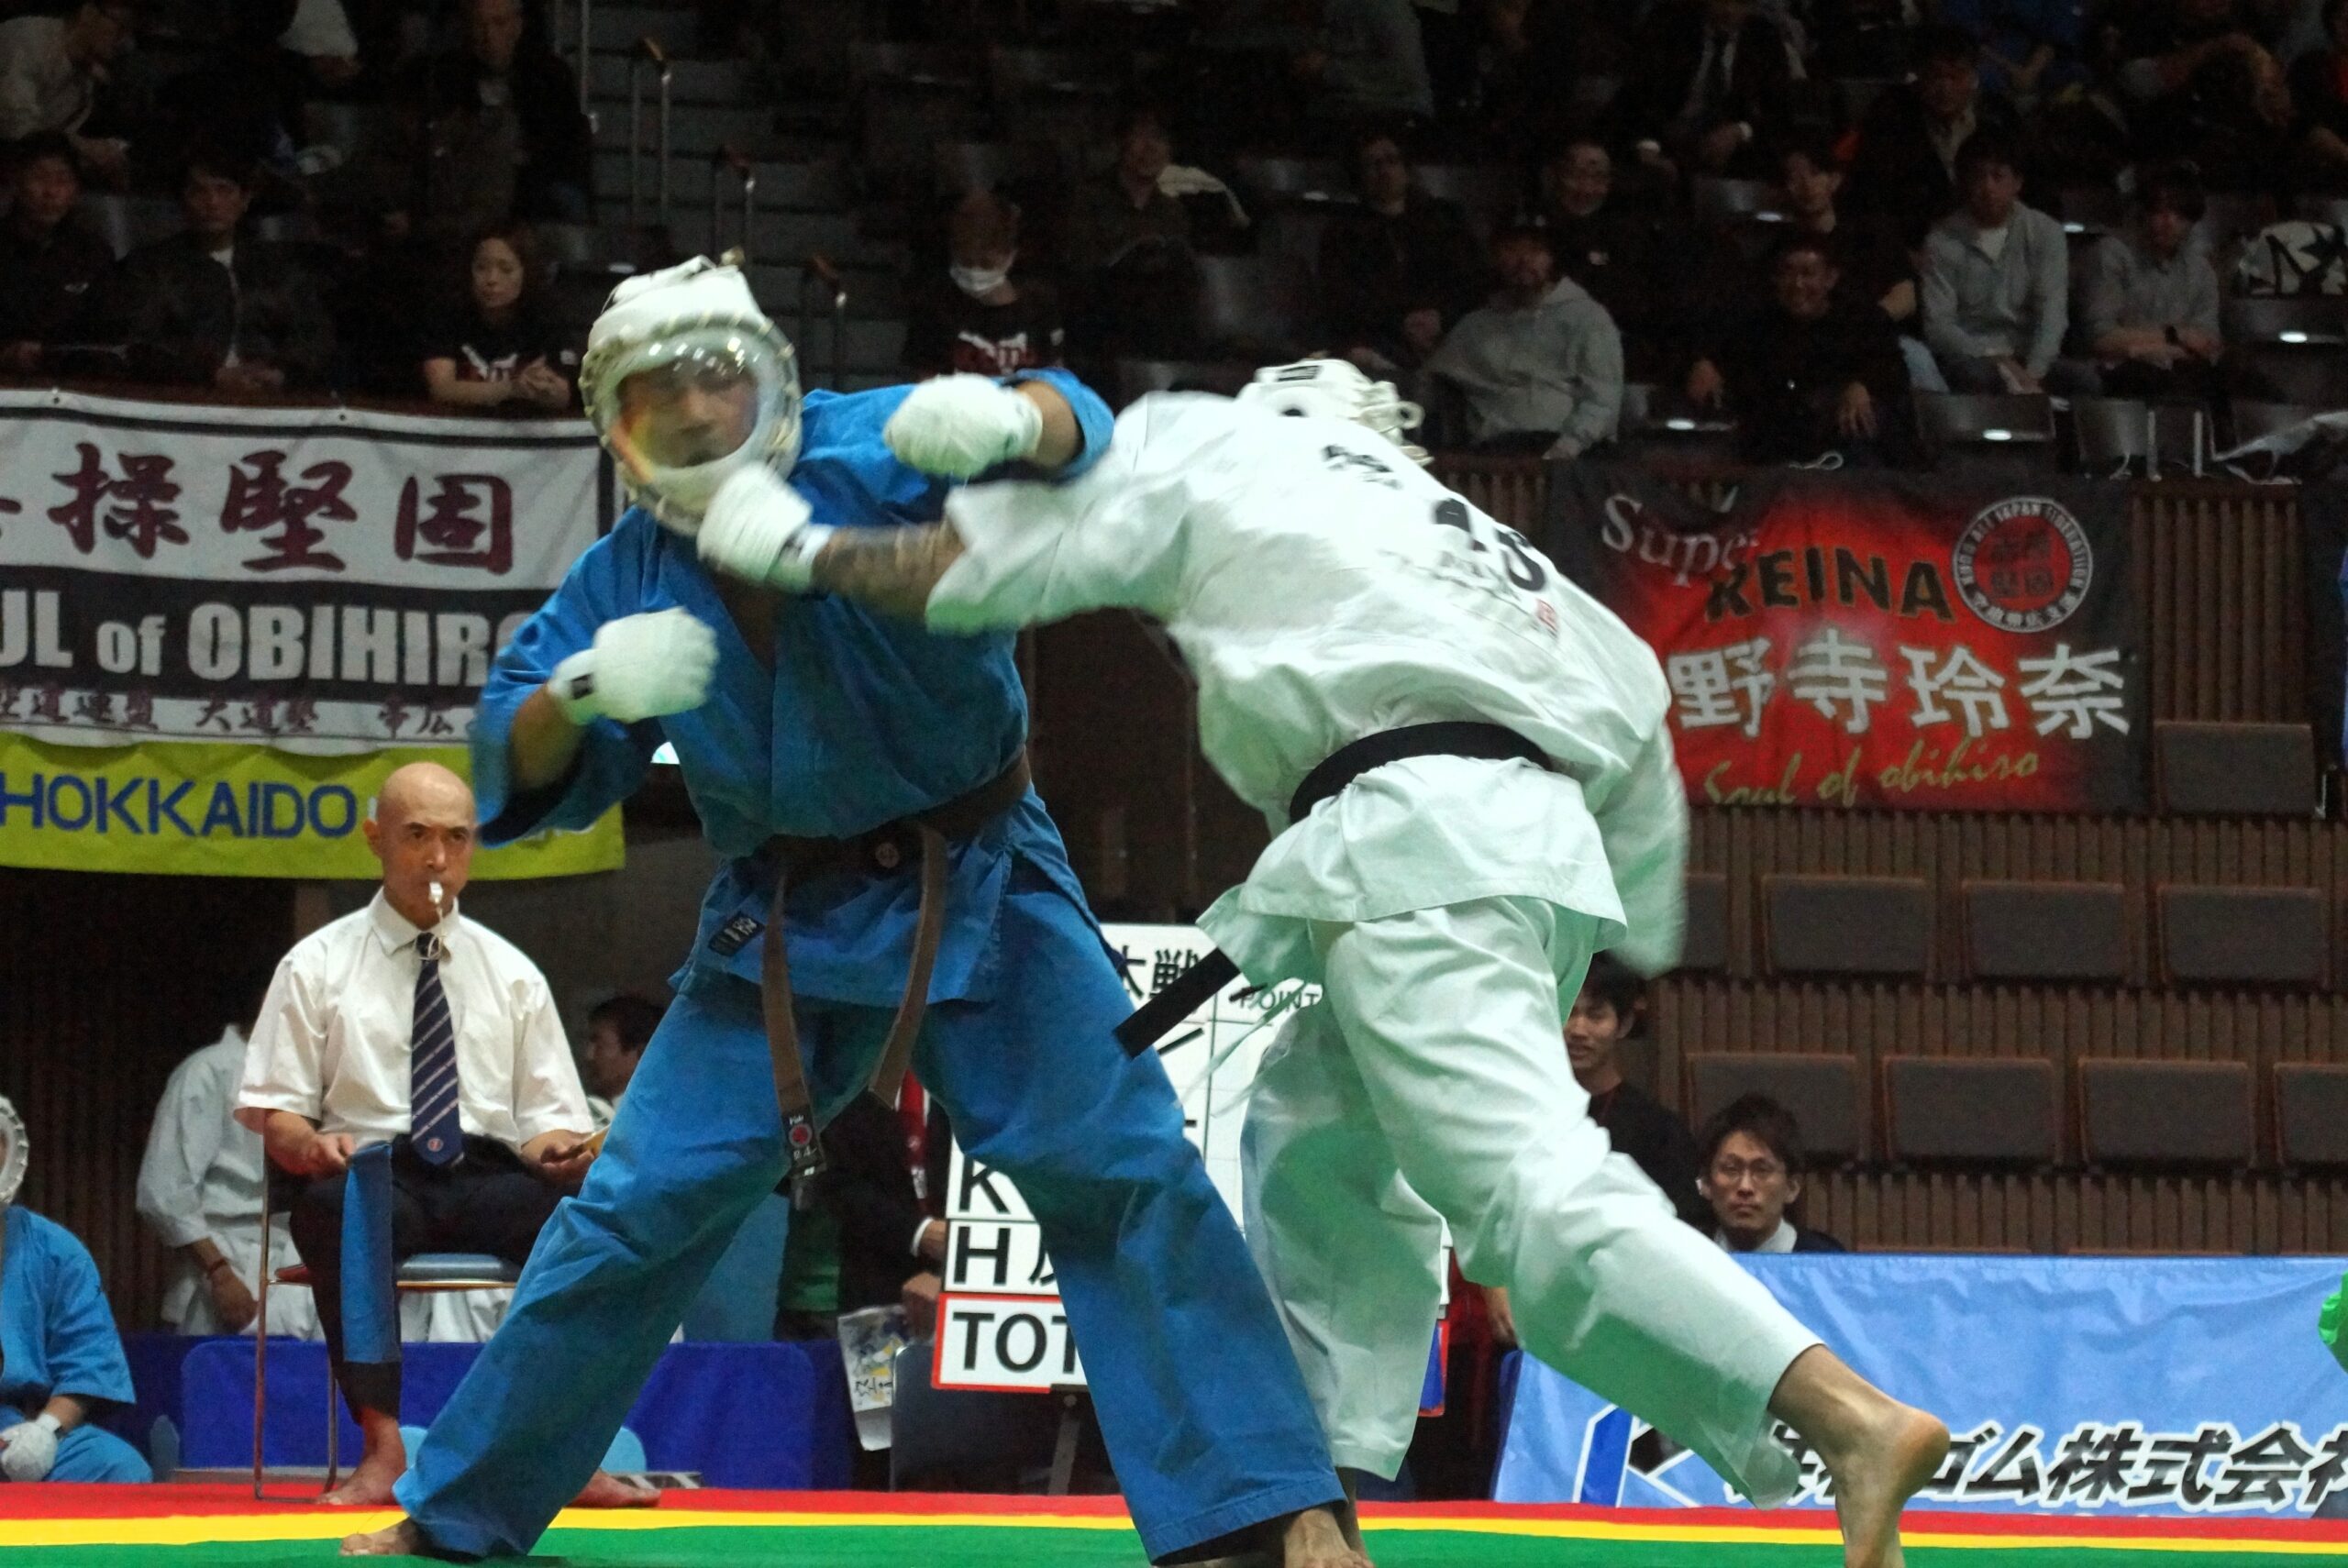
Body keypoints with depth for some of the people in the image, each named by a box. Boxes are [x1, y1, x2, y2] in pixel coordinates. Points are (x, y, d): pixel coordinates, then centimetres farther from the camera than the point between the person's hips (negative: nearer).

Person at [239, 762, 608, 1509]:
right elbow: (272, 1111, 7)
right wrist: (309, 1144, -17)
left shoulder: (511, 973, 19)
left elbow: (553, 1114, 16)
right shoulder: (318, 965, 12)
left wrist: (559, 1147, -9)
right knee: (336, 1206, -39)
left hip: (488, 1181, 2)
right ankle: (382, 1447, -39)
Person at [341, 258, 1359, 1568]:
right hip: (781, 924, 3)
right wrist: (584, 690, -24)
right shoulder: (626, 580, -1)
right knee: (641, 1205, 4)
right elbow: (524, 776, -1)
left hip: (979, 891, -3)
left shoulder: (872, 453, -14)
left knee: (1118, 1167, -16)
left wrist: (1008, 418, -51)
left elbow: (1070, 437, -27)